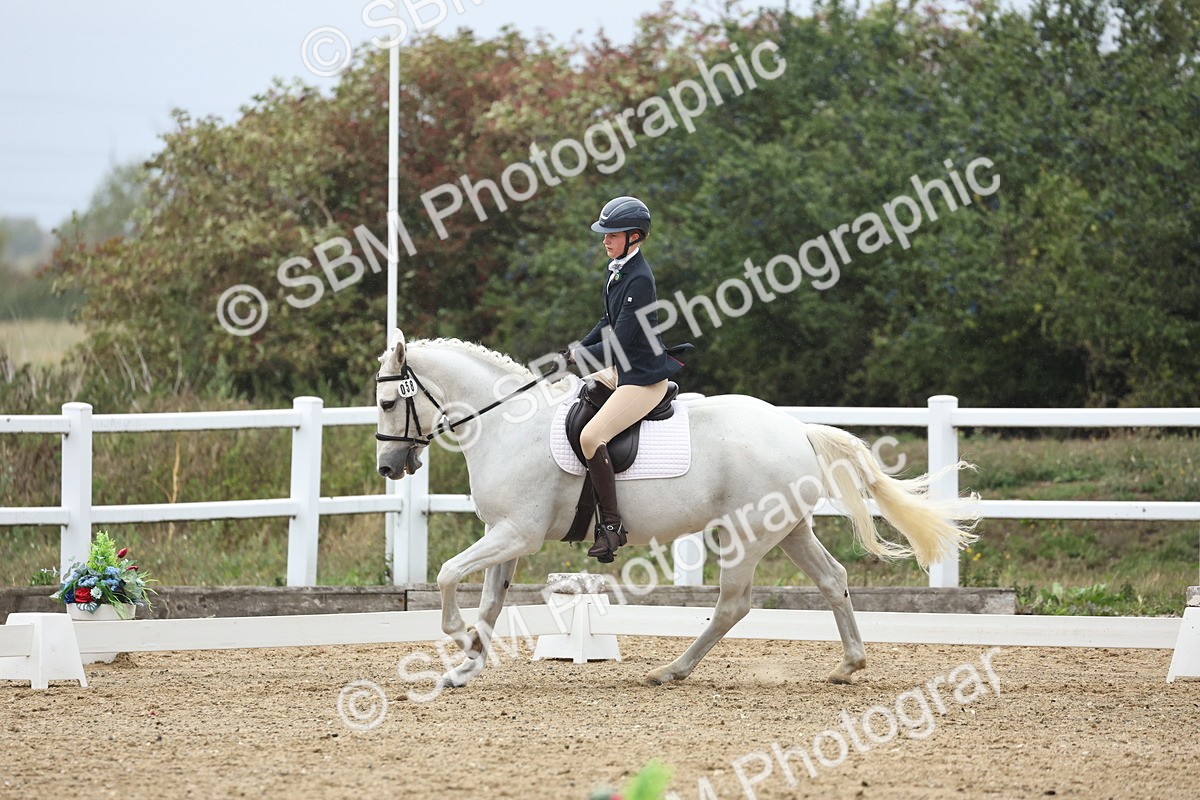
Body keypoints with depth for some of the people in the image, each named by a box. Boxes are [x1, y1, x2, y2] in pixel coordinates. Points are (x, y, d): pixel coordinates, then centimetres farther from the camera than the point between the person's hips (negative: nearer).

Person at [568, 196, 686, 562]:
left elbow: (619, 339, -23)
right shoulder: (616, 270, 8)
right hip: (622, 370, 11)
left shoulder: (639, 280, -22)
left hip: (644, 378, -11)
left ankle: (611, 525, -20)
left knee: (591, 437, -25)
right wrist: (578, 349, 9)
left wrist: (582, 355, -9)